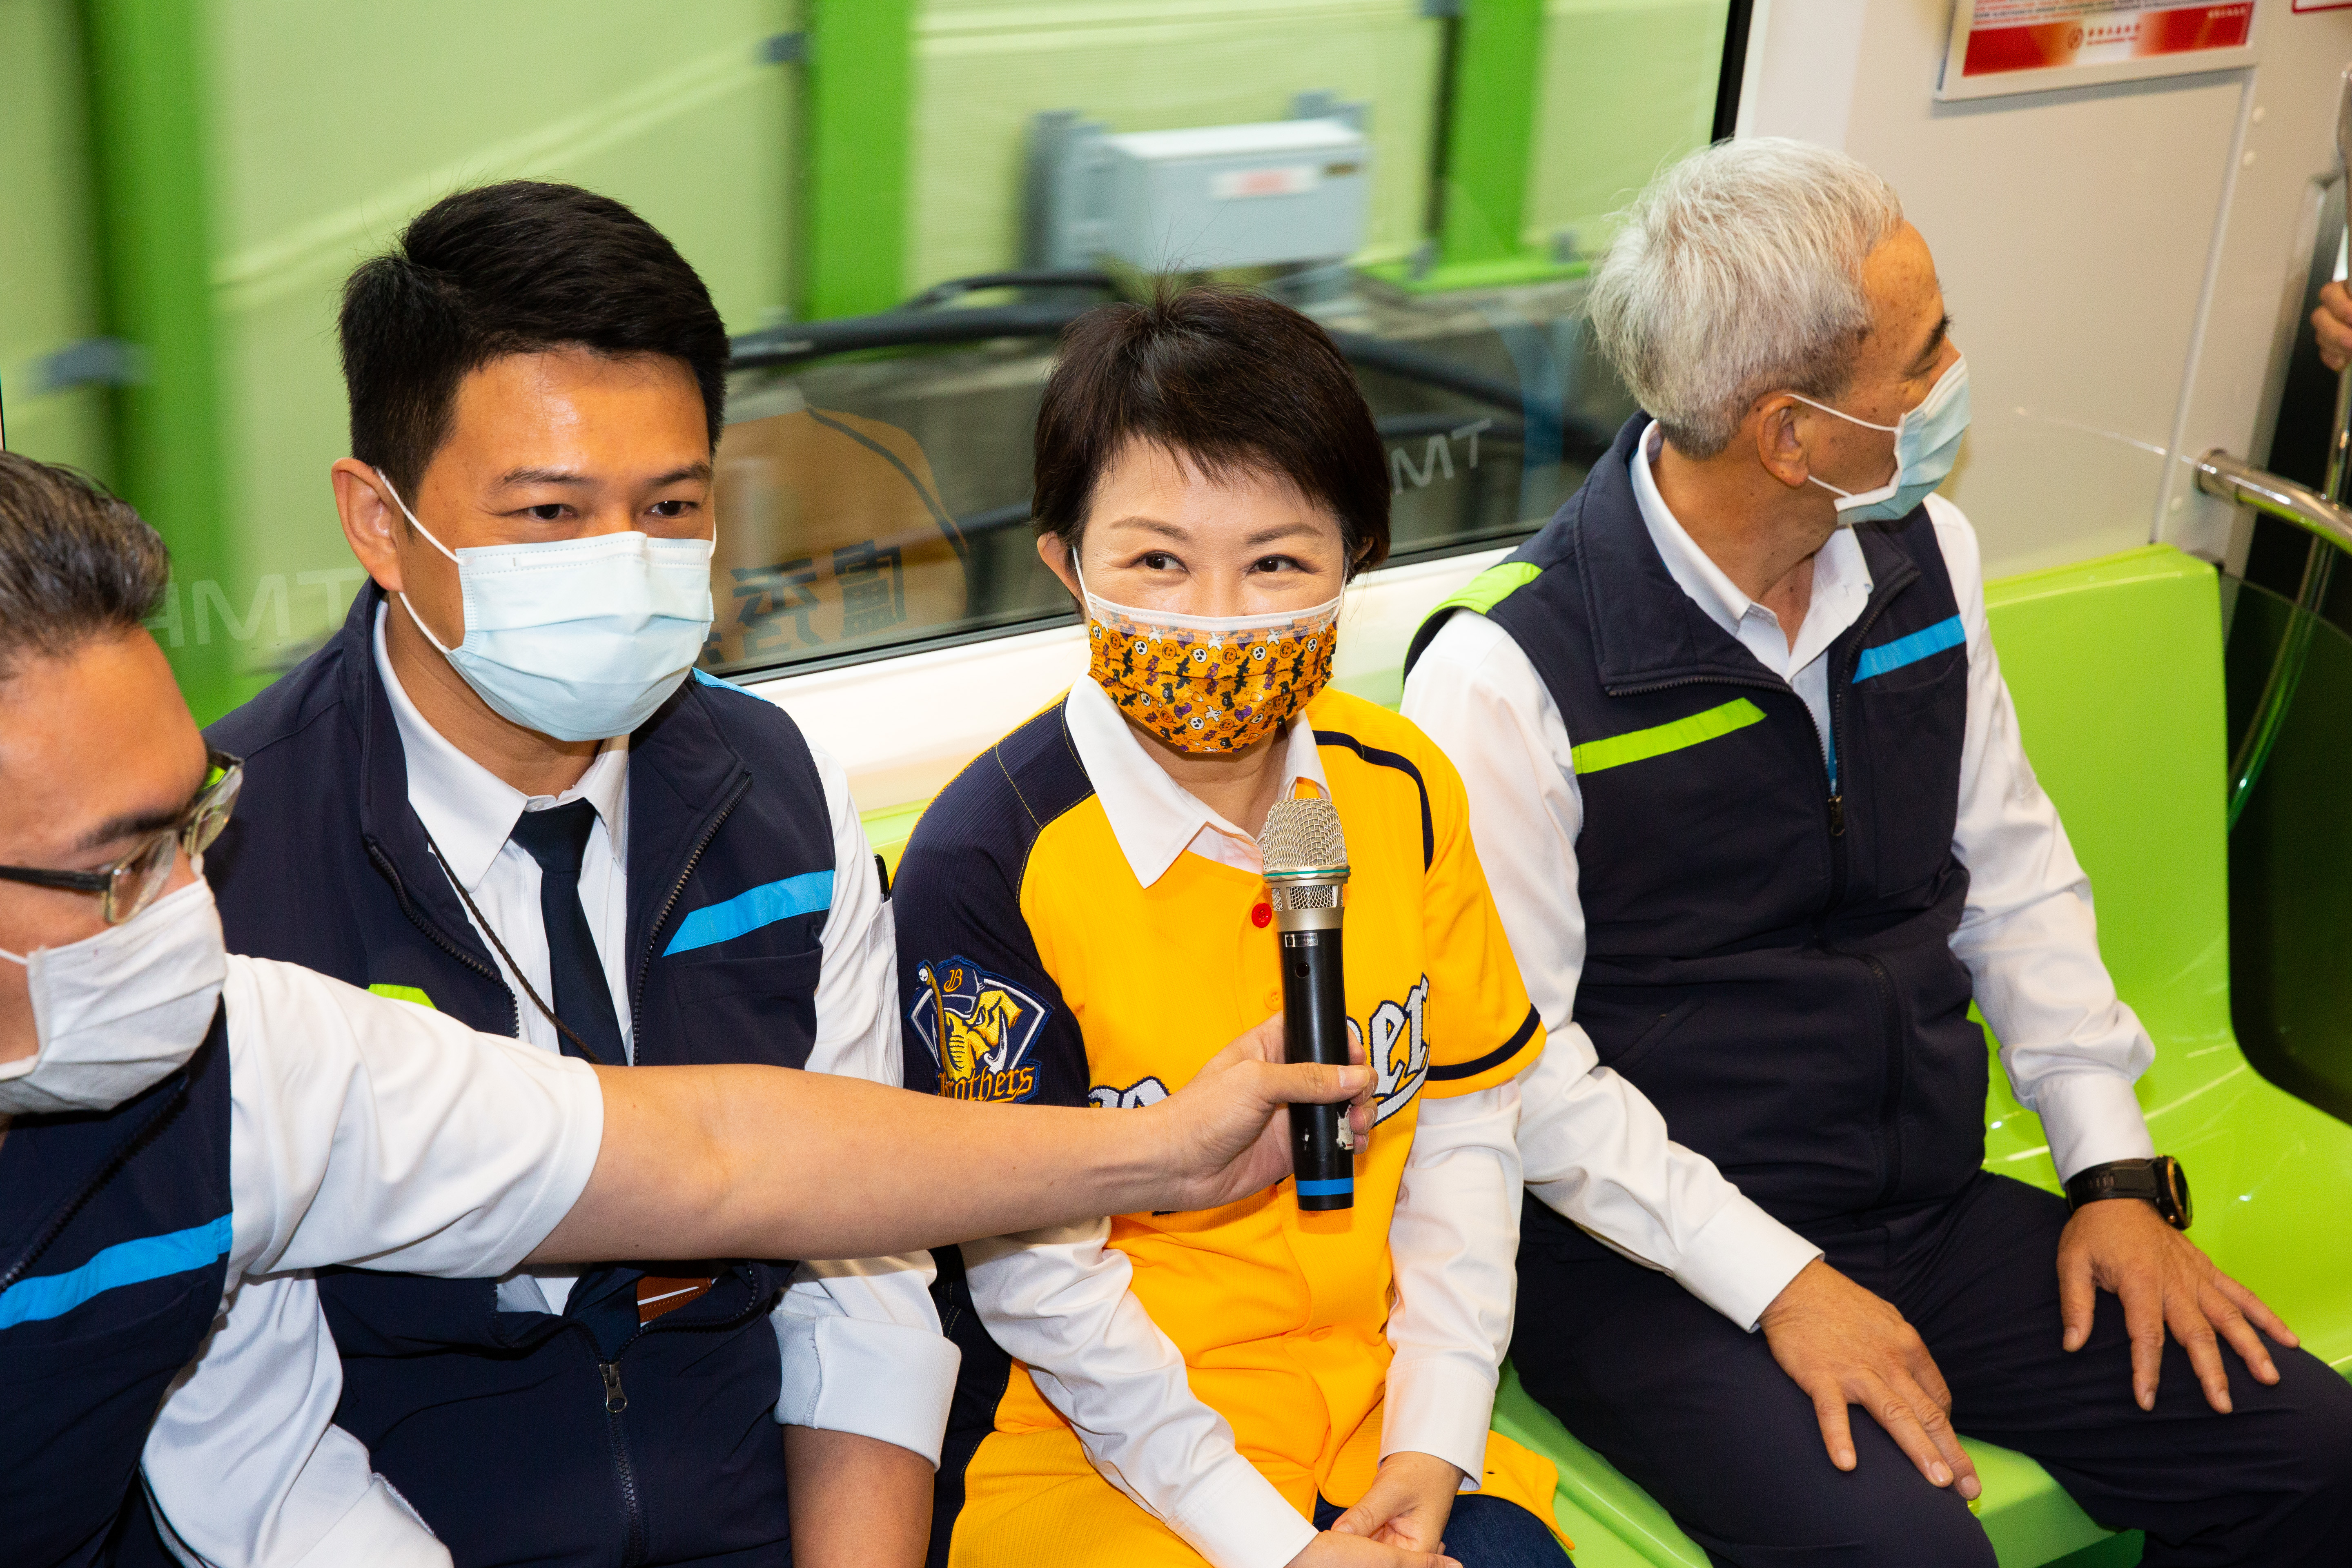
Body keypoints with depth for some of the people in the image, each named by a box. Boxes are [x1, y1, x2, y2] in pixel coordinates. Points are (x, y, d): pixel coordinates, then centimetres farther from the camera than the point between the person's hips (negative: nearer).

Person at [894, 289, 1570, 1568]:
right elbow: (1037, 1275, -13)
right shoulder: (987, 862, -16)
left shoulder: (1402, 791, 0)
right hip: (1090, 1445, -4)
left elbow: (1464, 1119, 7)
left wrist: (1433, 1442, -1)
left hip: (1365, 1401, 5)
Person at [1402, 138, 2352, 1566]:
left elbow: (2016, 874, 13)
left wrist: (2116, 1173, 5)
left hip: (1933, 1212, 6)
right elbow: (1517, 1062, -16)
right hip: (1649, 1263, -6)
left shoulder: (1924, 555, 4)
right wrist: (1778, 1285, -20)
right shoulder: (1511, 671, -17)